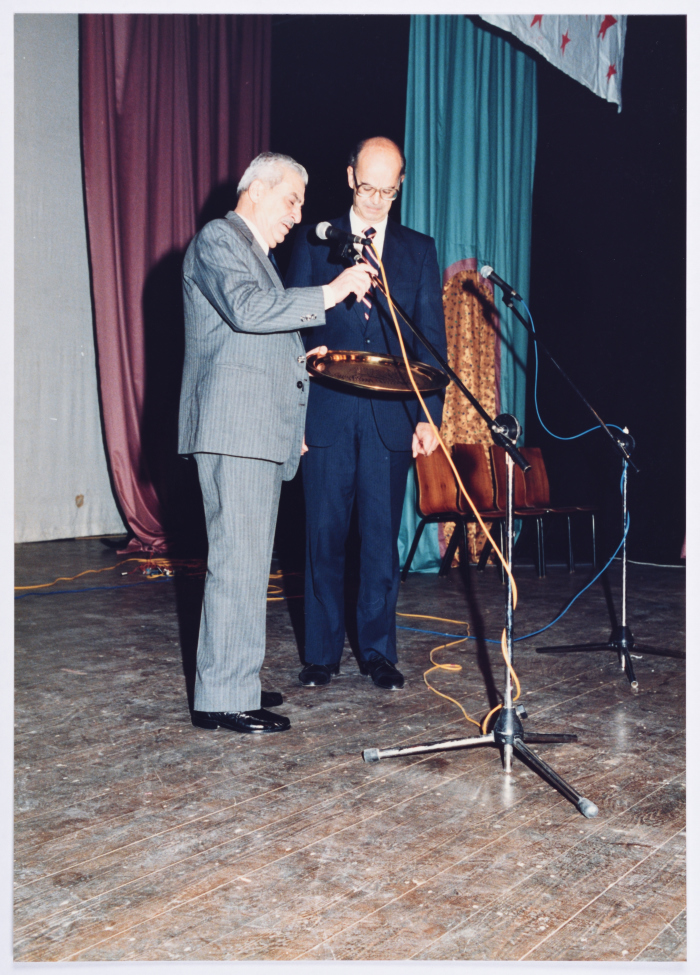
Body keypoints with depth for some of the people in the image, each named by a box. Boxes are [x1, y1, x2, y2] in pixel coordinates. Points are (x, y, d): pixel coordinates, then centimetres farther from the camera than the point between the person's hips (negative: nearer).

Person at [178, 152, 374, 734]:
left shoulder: (260, 255, 28)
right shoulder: (217, 239, -3)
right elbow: (247, 309, -22)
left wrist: (299, 358, 19)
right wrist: (330, 294, -21)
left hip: (264, 432, 10)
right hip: (233, 428, -10)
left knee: (249, 559, 11)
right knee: (239, 560, -12)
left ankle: (236, 681, 19)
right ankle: (223, 699, -7)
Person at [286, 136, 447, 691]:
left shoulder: (418, 250, 11)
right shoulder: (314, 243, 8)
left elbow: (432, 339, 8)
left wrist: (429, 415, -2)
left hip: (390, 417, 1)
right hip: (326, 415, 0)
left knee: (382, 539, 5)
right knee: (325, 537, 3)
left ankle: (379, 652, 18)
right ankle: (322, 654, 15)